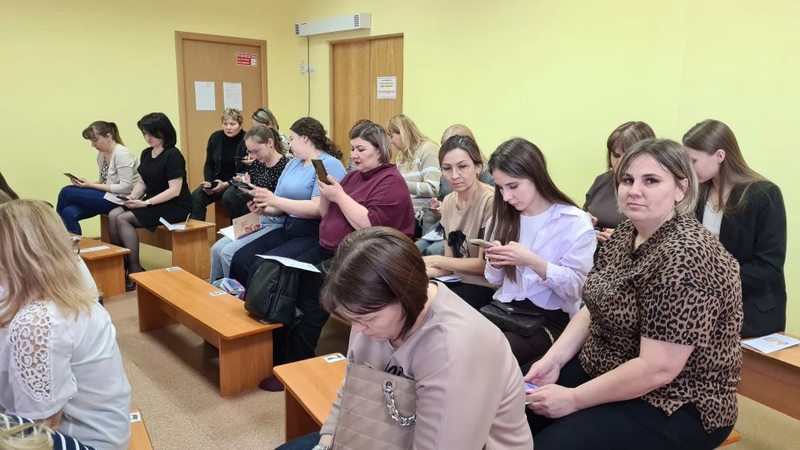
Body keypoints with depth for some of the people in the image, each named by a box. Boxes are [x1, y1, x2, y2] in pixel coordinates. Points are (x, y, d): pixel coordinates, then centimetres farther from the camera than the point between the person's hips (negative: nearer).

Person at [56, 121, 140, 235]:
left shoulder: (121, 154, -17)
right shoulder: (101, 154, 10)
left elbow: (125, 187, -21)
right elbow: (104, 182, 16)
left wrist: (91, 185, -18)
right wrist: (86, 183, -5)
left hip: (119, 200, -8)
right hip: (107, 196, 8)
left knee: (67, 192, -9)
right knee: (68, 212, -14)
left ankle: (58, 220, 18)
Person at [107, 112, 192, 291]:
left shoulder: (172, 155, -15)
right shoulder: (146, 154, 11)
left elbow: (175, 190, -21)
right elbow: (142, 182, 14)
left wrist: (146, 203, -24)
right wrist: (133, 197, -7)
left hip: (175, 207, -8)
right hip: (152, 202, 8)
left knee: (123, 219, -20)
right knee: (113, 215, -11)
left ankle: (135, 270, -10)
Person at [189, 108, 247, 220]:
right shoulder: (215, 137, 4)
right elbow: (209, 165, 12)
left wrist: (227, 184, -21)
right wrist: (208, 182, -7)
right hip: (218, 181, 5)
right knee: (196, 197, -21)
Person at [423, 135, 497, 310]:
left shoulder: (491, 201, -18)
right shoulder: (448, 202, 5)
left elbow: (485, 265, -16)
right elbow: (449, 262, 8)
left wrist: (434, 260, -15)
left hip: (486, 287, -7)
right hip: (457, 280, 7)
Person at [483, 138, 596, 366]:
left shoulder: (574, 222, -7)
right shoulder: (504, 217, 10)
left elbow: (576, 289, -12)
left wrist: (531, 261, -24)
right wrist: (496, 263, -9)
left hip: (552, 318, -5)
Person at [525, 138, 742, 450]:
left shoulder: (684, 256, -26)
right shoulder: (625, 235, 2)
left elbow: (657, 369, -28)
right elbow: (594, 309, 9)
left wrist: (574, 399, -20)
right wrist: (553, 359, -5)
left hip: (674, 405, -8)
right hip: (603, 371, 8)